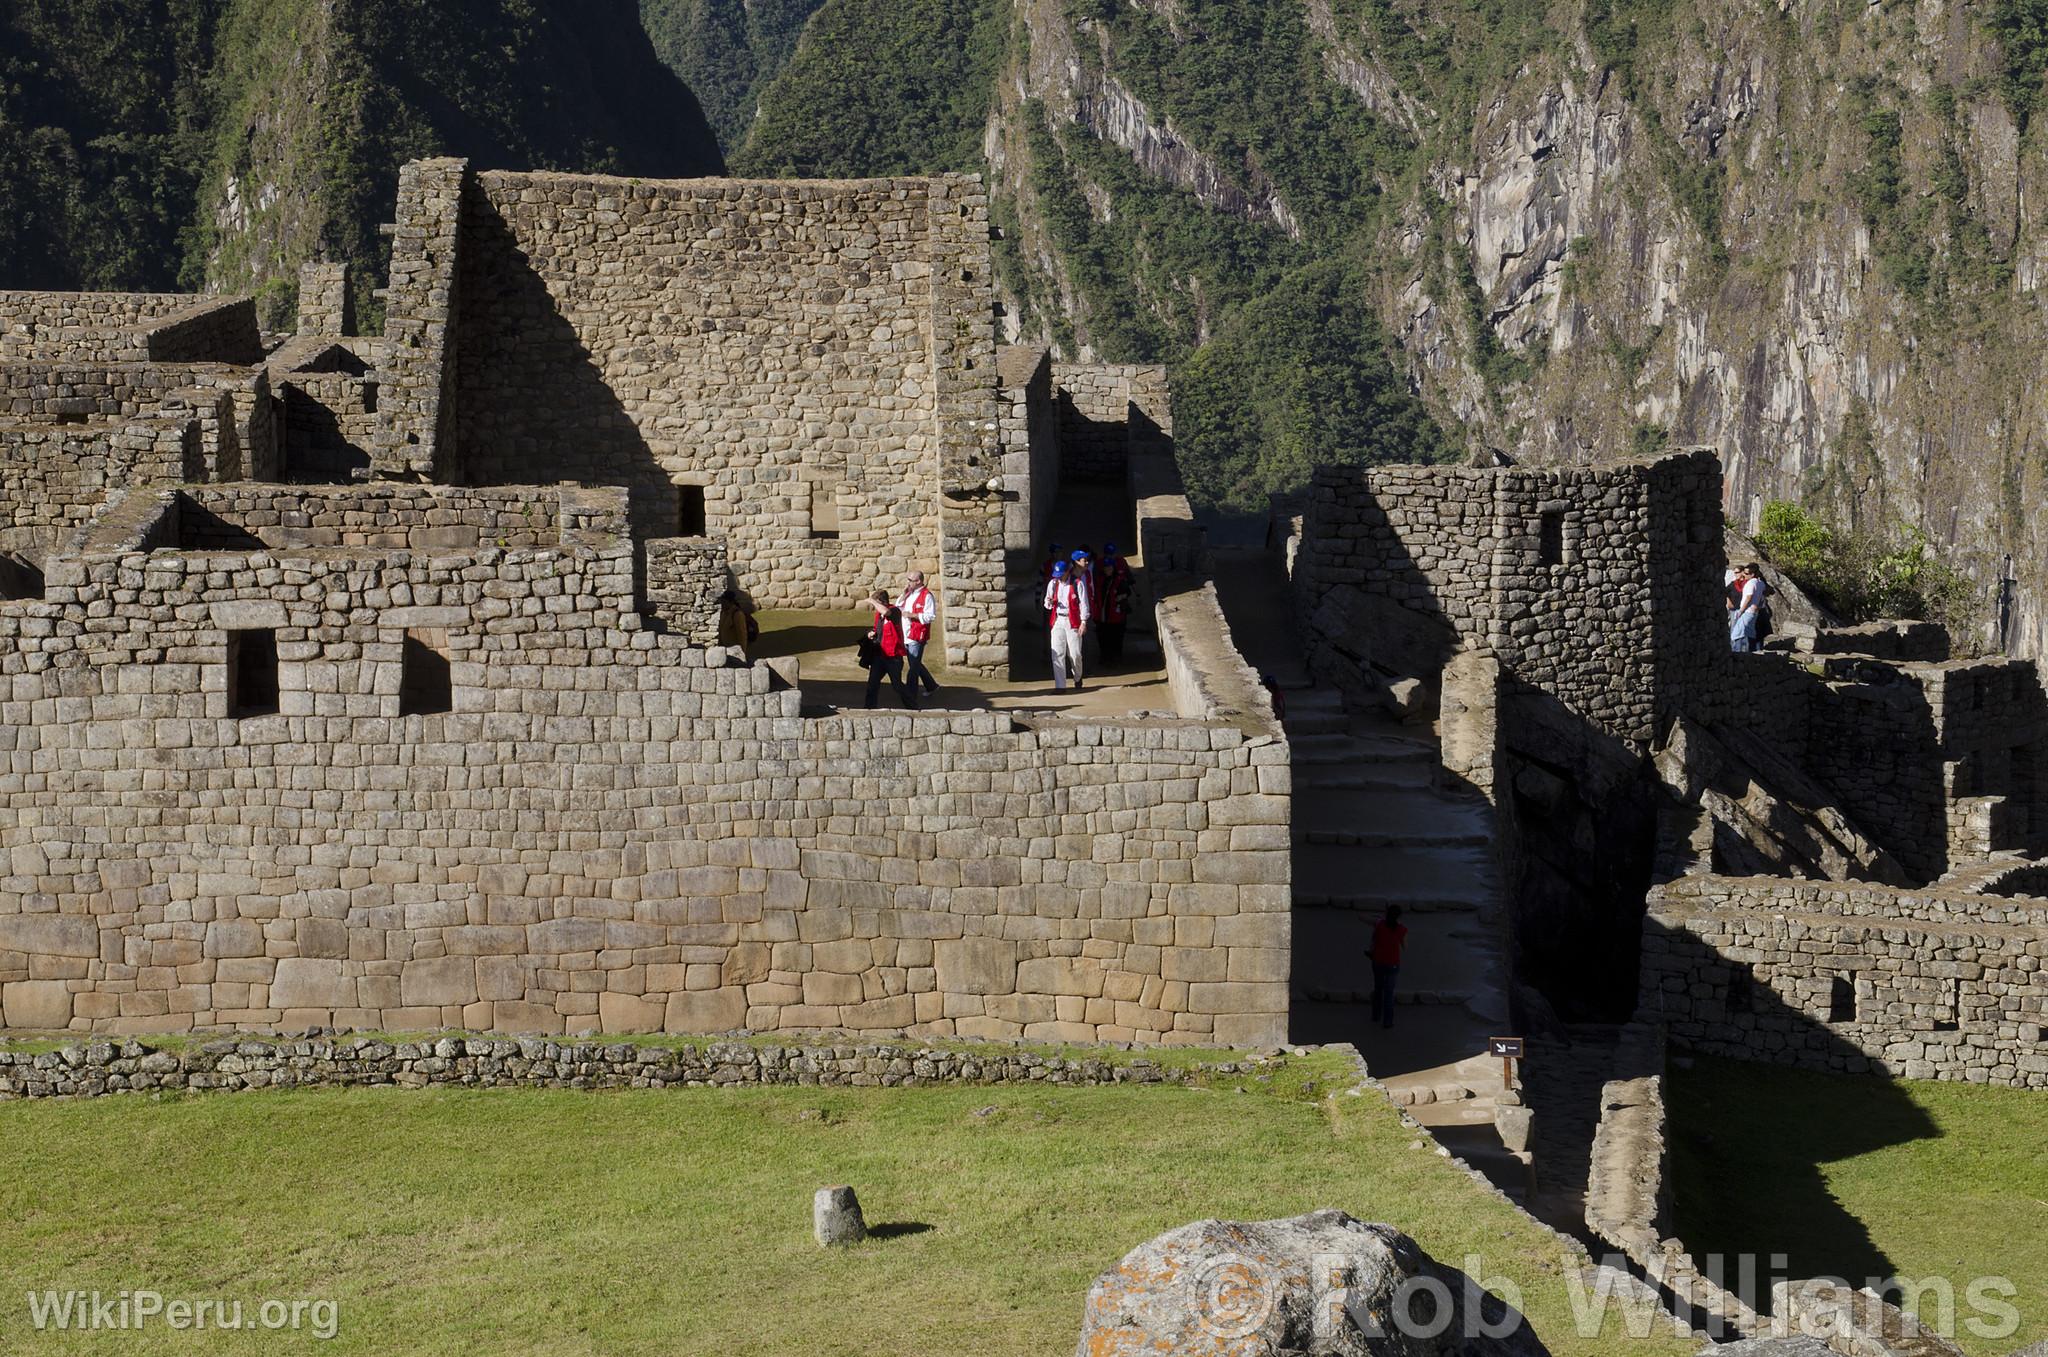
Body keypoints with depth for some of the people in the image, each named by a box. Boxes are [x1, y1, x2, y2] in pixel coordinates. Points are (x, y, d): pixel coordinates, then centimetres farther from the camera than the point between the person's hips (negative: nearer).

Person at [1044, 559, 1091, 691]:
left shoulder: (1077, 584, -3)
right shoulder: (1052, 584, 11)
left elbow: (1083, 604, -4)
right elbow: (1047, 605, 17)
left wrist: (1083, 622, -10)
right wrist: (1049, 602, -7)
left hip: (1073, 622, -3)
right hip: (1057, 621, 4)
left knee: (1075, 654, -2)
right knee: (1057, 654, -5)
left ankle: (1077, 679, 26)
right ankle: (1060, 685, -4)